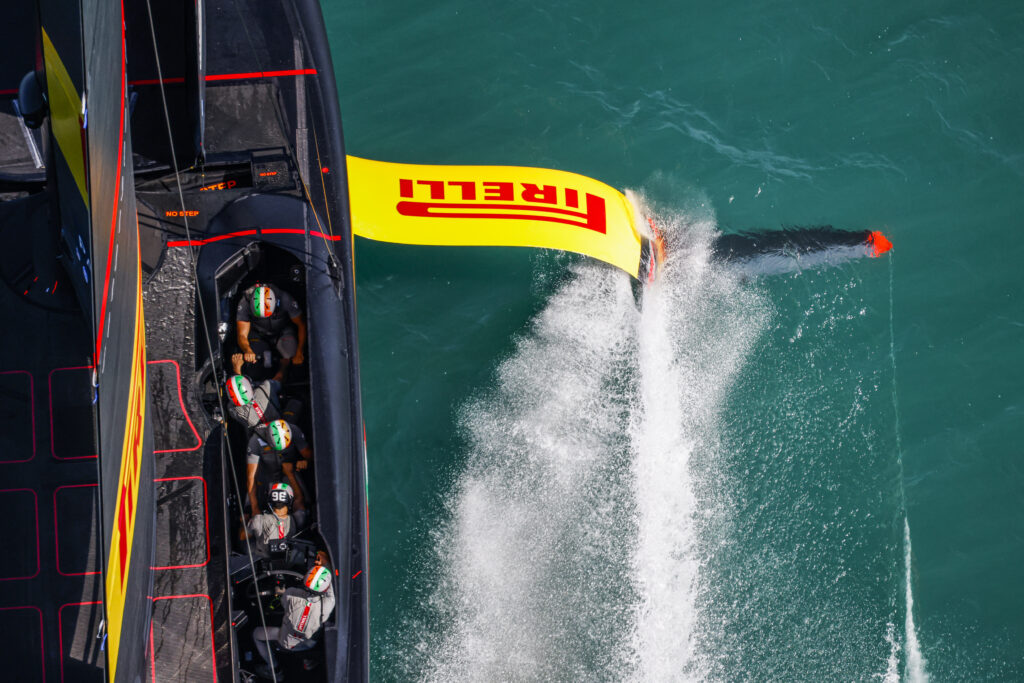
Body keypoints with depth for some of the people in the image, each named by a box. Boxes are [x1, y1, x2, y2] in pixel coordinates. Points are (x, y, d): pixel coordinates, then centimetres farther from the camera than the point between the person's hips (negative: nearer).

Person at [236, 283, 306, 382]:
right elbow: (242, 335, -29)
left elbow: (301, 325, -20)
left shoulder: (285, 300, -33)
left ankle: (281, 373, -11)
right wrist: (248, 351, -52)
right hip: (259, 333, 1)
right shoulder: (245, 303, -31)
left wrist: (299, 353, -24)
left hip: (283, 330, -1)